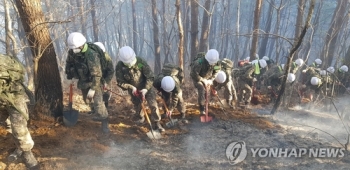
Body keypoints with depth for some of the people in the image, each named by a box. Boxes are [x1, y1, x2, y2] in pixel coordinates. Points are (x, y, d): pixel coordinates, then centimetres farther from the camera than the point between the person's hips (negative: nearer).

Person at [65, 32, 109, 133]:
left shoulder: (91, 55, -32)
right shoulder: (72, 52, -12)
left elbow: (97, 74, -32)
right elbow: (68, 63, 10)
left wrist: (93, 88, -33)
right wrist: (69, 76, 12)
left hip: (93, 81, -7)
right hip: (82, 81, 7)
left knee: (98, 102, -13)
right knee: (87, 100, 24)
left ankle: (105, 123, 1)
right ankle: (97, 113, 51)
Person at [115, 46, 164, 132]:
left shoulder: (140, 61, -27)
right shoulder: (119, 66, -22)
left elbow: (150, 76, -21)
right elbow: (120, 82, -15)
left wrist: (146, 88, -29)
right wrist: (131, 88, -28)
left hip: (146, 87, -2)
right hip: (133, 89, 3)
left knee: (153, 104, -11)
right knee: (137, 106, 17)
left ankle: (157, 124, 2)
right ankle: (141, 117, 49)